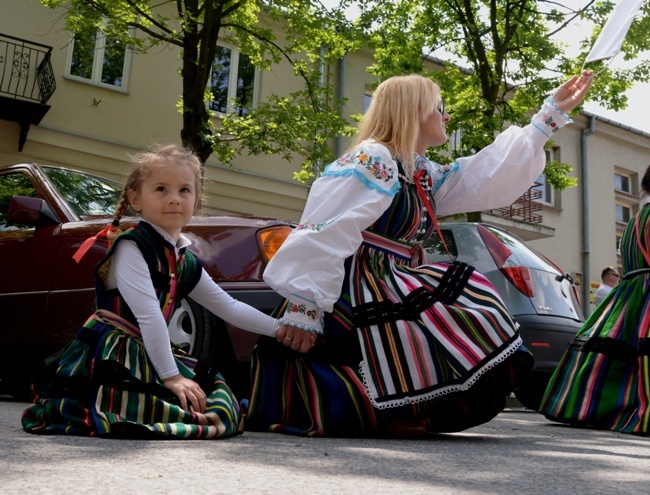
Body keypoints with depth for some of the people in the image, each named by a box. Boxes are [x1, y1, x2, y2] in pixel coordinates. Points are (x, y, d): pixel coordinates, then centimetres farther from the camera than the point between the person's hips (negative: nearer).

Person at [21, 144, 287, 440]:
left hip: (149, 354, 8)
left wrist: (280, 328, 11)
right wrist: (170, 376, -21)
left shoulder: (186, 264, 12)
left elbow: (230, 307, 18)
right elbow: (148, 315, -19)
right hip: (109, 354, -8)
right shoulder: (130, 246, -12)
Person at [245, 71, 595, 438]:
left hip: (390, 290, 10)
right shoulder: (372, 162, -12)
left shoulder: (425, 176, 17)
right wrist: (304, 310, -28)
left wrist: (552, 113, 23)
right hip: (355, 297, -10)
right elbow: (322, 236, -21)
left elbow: (492, 174, 20)